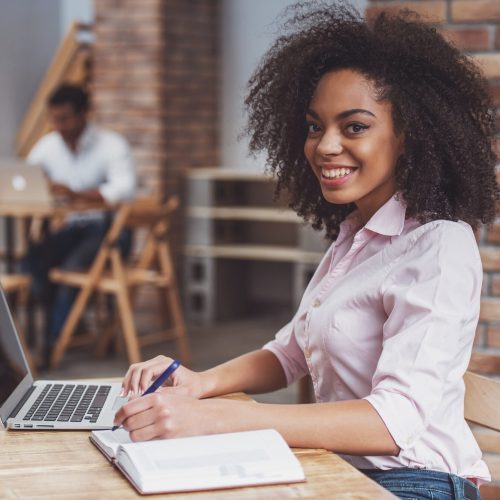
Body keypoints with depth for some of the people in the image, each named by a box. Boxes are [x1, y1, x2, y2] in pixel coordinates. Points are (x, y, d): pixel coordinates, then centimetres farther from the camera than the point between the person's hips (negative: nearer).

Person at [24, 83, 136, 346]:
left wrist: (76, 194, -40)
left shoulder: (112, 144, -11)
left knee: (72, 265, -31)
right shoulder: (48, 145, 4)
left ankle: (54, 343, -18)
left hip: (107, 227, -5)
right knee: (33, 258, -23)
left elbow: (125, 189, -27)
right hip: (69, 227, 5)